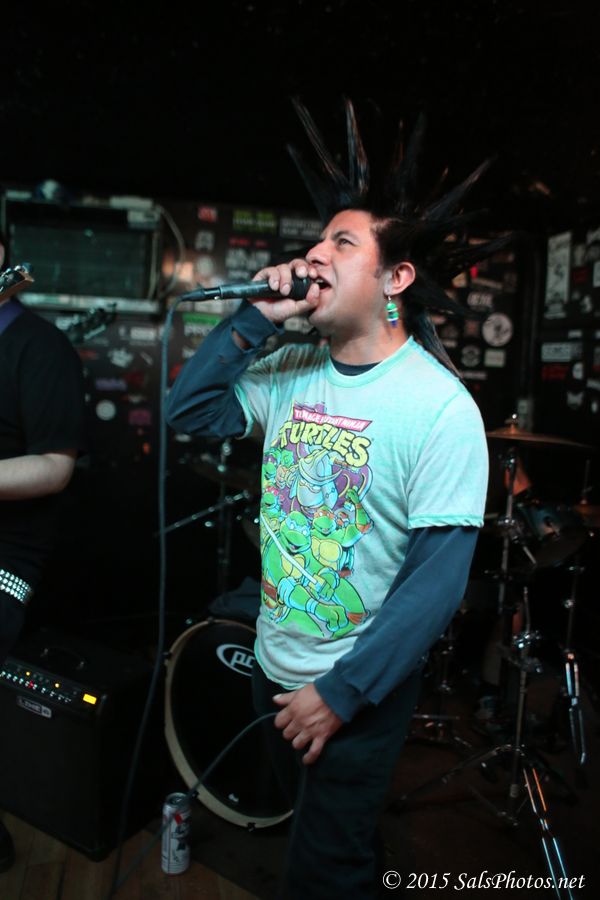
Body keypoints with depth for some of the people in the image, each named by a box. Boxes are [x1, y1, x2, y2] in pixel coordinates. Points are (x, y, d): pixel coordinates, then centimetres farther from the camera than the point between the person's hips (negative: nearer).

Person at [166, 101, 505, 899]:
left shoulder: (440, 407, -23)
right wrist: (256, 319, -14)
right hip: (274, 665, 6)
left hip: (360, 692, -6)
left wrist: (342, 693, -19)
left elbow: (437, 579, -23)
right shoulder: (293, 371, -5)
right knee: (307, 817, 31)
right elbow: (188, 412, -3)